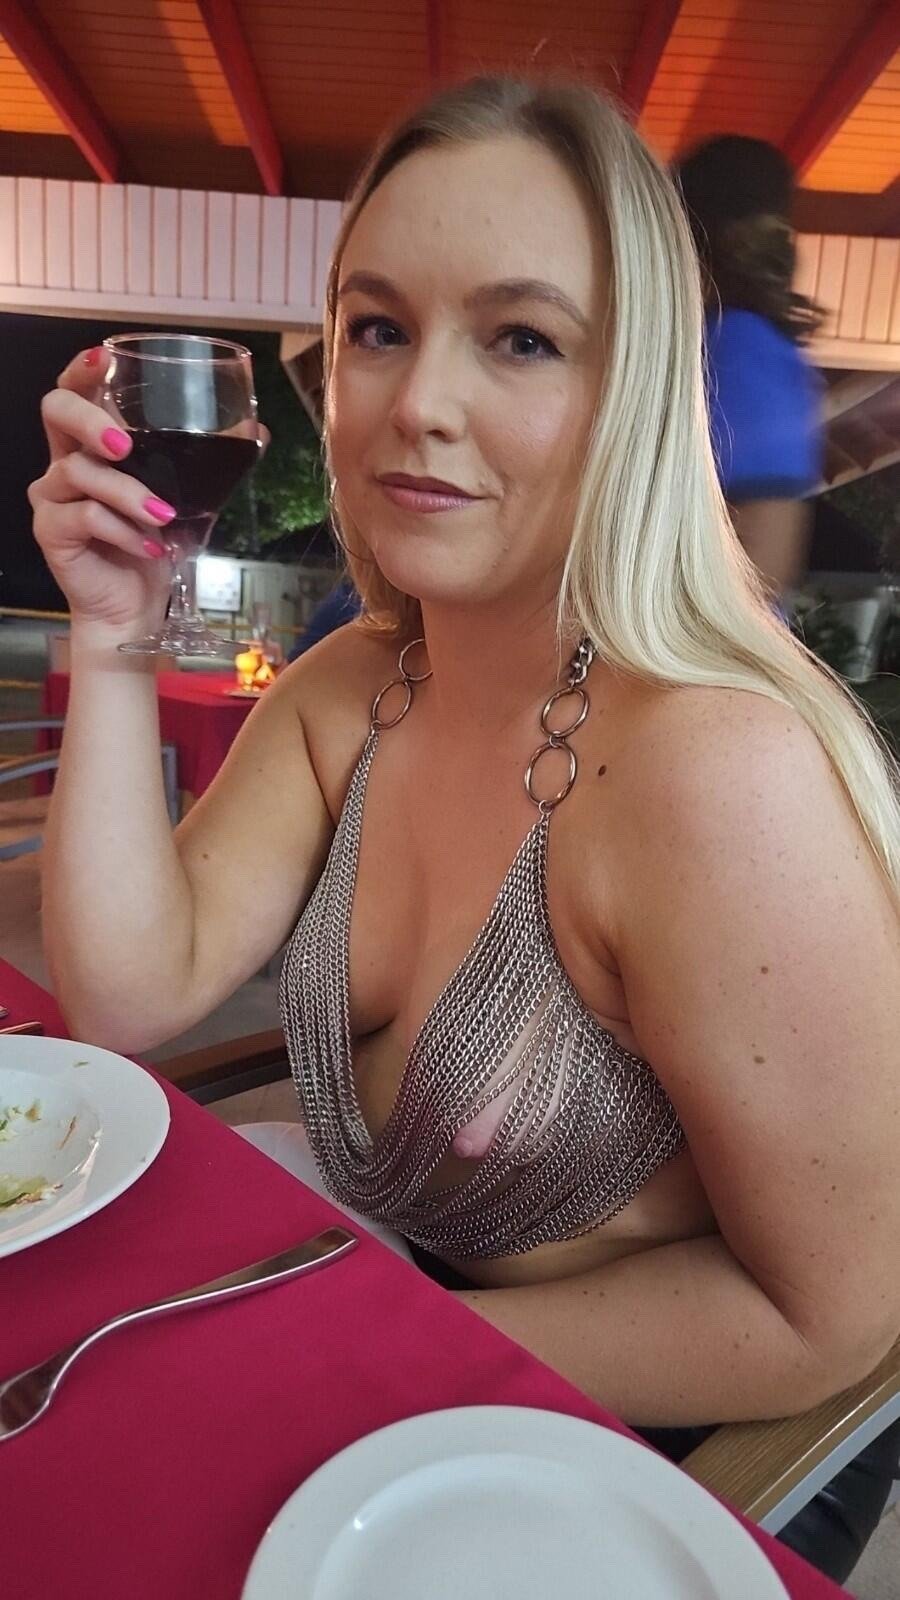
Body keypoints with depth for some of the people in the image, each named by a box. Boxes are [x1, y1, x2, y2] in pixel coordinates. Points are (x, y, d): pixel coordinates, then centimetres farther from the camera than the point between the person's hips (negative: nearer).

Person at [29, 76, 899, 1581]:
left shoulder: (720, 769, -31)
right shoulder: (346, 687, -7)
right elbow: (131, 998, -9)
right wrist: (113, 640, -18)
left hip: (688, 1455, -5)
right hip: (392, 1284, 5)